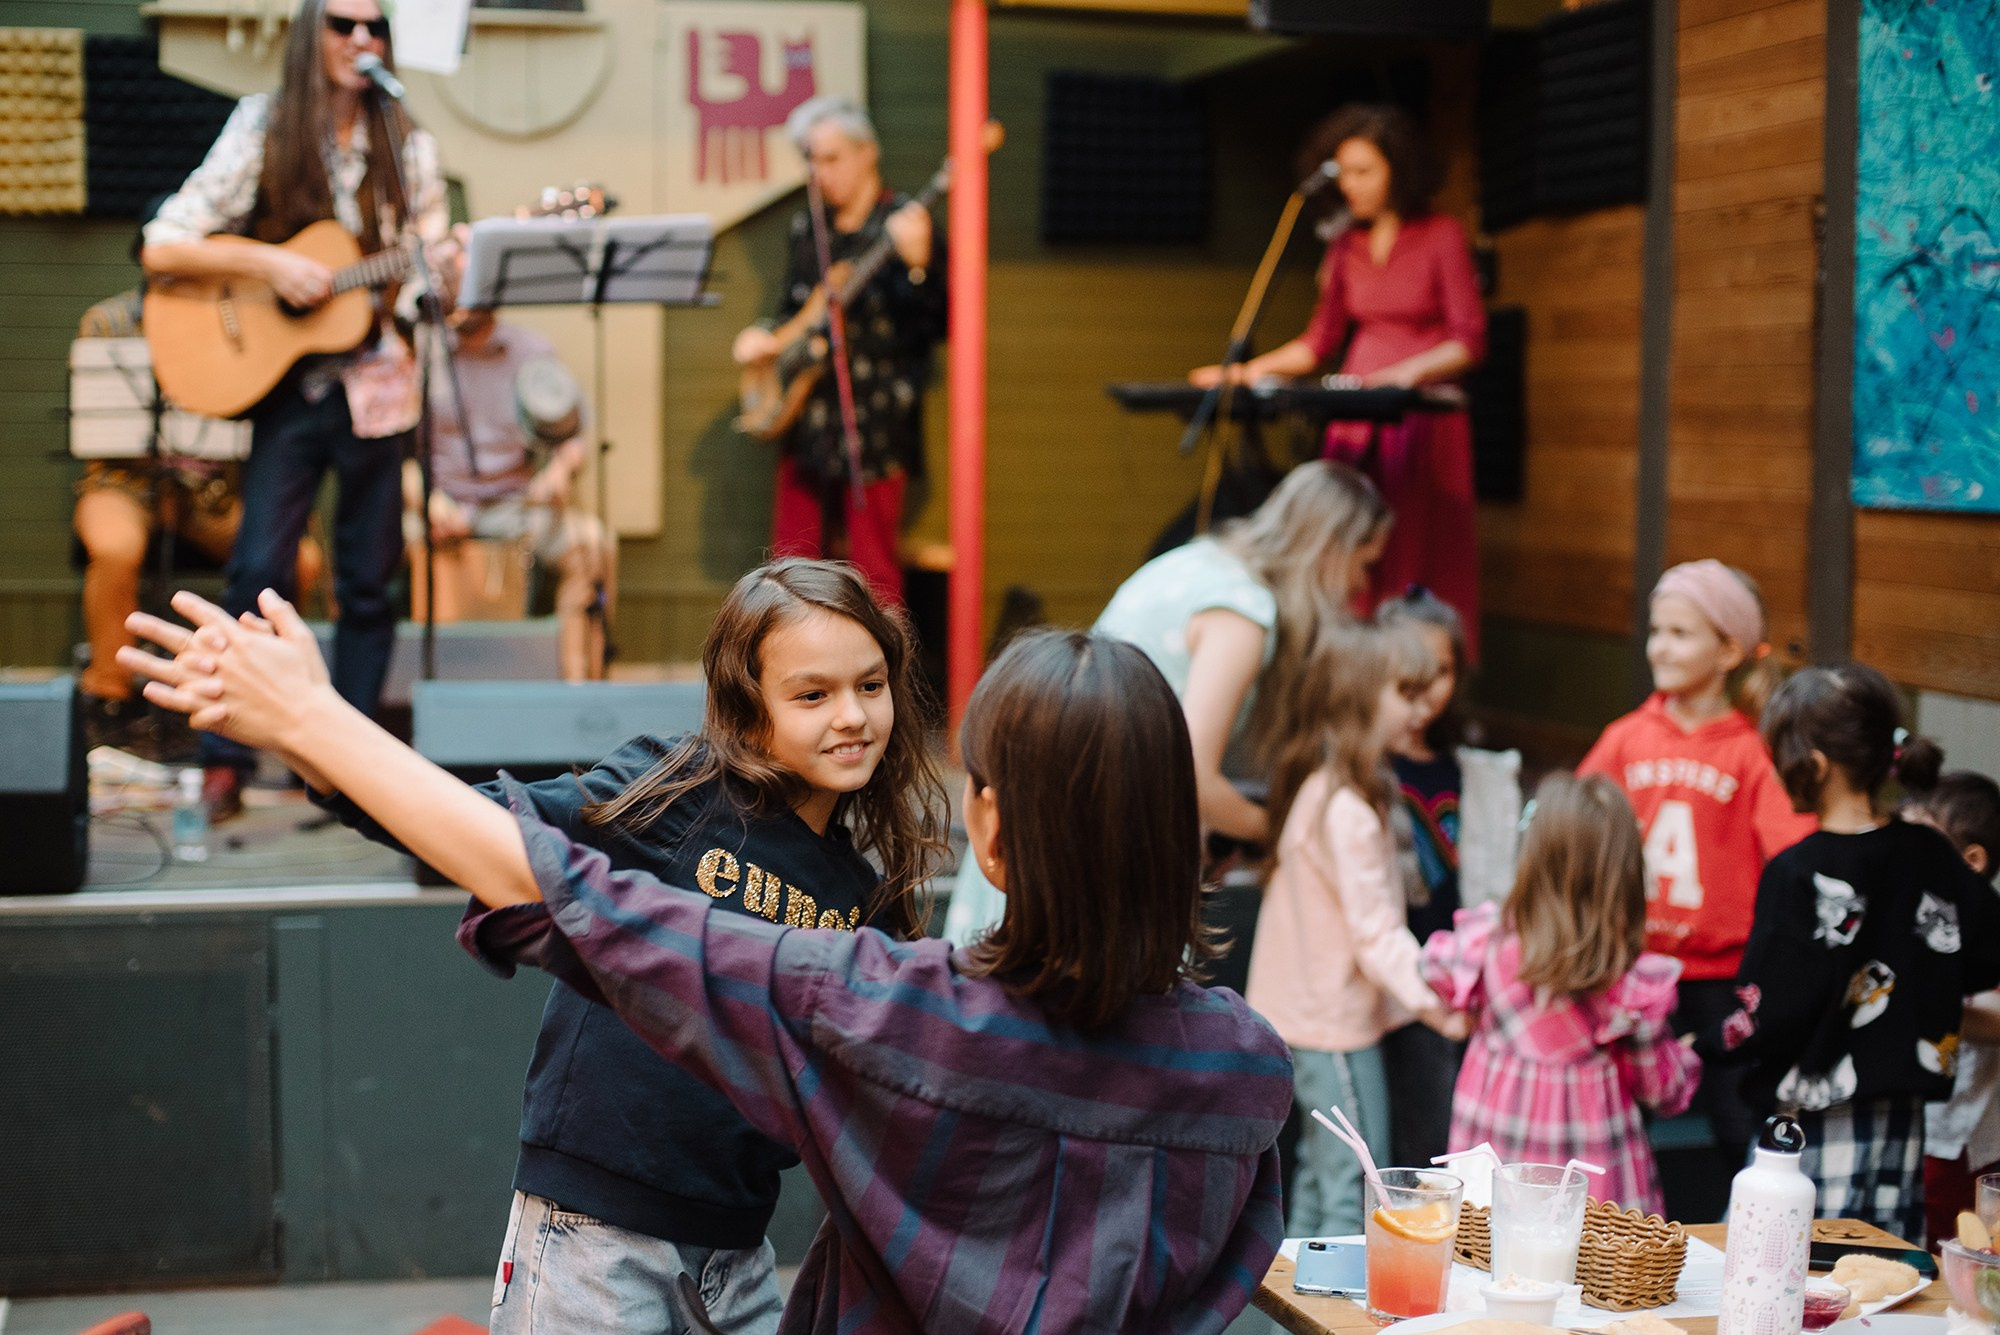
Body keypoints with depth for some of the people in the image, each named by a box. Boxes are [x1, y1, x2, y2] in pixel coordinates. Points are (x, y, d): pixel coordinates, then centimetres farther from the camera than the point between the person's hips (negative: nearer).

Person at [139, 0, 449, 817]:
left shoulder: (409, 150, 5)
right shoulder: (262, 135, -1)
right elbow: (162, 248, -5)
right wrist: (269, 265, -16)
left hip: (376, 386, 2)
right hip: (287, 386, -2)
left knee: (368, 581, 5)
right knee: (259, 573, -10)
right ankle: (226, 762, -1)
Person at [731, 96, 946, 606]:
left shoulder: (900, 224, -7)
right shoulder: (808, 229, 13)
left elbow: (936, 325, -16)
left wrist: (918, 265, -33)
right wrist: (766, 337, 4)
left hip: (875, 424, -7)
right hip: (808, 417, 7)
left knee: (873, 571, -3)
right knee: (792, 562, 11)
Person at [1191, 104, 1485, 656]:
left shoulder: (1441, 236, -2)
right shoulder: (1347, 242, 13)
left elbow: (1468, 341, -8)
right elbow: (1322, 340, 17)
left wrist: (1409, 371, -25)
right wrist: (1251, 371, 5)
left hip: (1421, 416, -5)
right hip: (1355, 416, 5)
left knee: (1416, 563, -8)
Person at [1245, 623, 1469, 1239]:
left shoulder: (1316, 790, 10)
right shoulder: (1346, 810, -21)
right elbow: (1374, 928, -24)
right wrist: (1430, 998, -27)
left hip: (1309, 1015, 10)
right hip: (1335, 1023, -10)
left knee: (1319, 1174, 17)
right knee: (1356, 1190, -7)